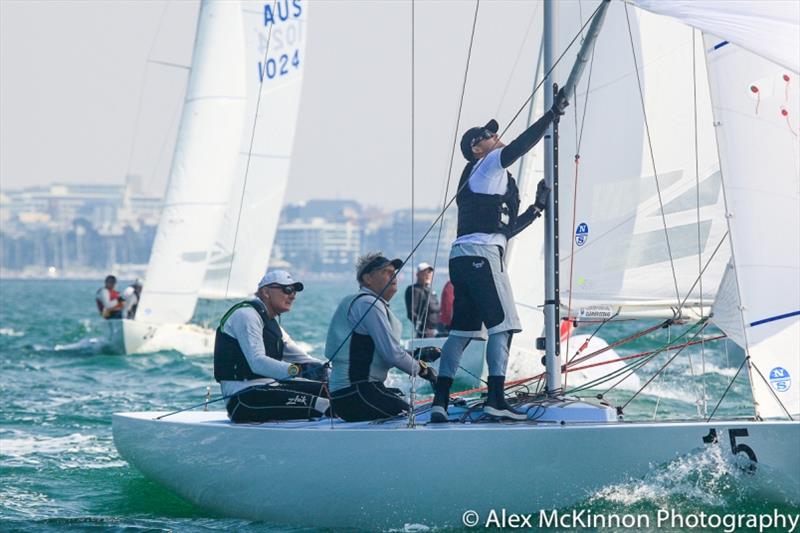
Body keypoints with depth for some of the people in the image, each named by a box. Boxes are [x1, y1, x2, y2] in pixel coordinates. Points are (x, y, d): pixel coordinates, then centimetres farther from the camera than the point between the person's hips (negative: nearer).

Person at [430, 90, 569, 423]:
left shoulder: (489, 177, 29)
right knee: (502, 324, -10)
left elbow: (505, 229, 29)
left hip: (462, 257, 9)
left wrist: (537, 208, 27)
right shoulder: (485, 165, 3)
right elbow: (518, 147, -14)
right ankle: (496, 400, -16)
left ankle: (440, 401, 2)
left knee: (462, 330, 7)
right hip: (481, 255, -9)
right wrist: (553, 114, -12)